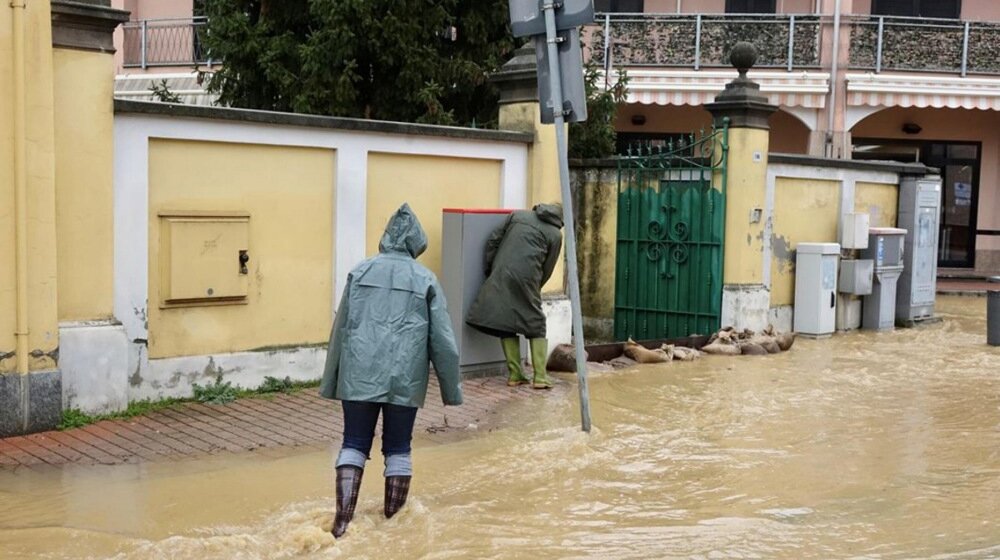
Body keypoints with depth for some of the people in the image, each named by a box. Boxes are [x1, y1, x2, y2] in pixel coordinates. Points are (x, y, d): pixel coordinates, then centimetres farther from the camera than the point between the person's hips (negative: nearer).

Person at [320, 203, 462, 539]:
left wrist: (330, 382, 16)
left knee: (354, 444, 7)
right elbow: (442, 341, 3)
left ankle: (343, 519, -2)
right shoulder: (425, 280, 4)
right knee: (398, 449, 10)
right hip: (405, 377, -1)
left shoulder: (360, 272, 8)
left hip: (359, 374, 1)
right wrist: (452, 389, 11)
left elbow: (340, 330, 10)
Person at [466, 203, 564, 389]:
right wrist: (534, 289, 23)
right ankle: (540, 376, 5)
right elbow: (546, 270, 9)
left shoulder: (518, 215, 17)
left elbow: (493, 241, 12)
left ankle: (515, 374, 9)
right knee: (536, 326, 10)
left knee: (505, 323, 9)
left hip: (500, 277, 2)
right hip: (526, 278, -2)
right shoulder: (555, 234, 10)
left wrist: (490, 271, 18)